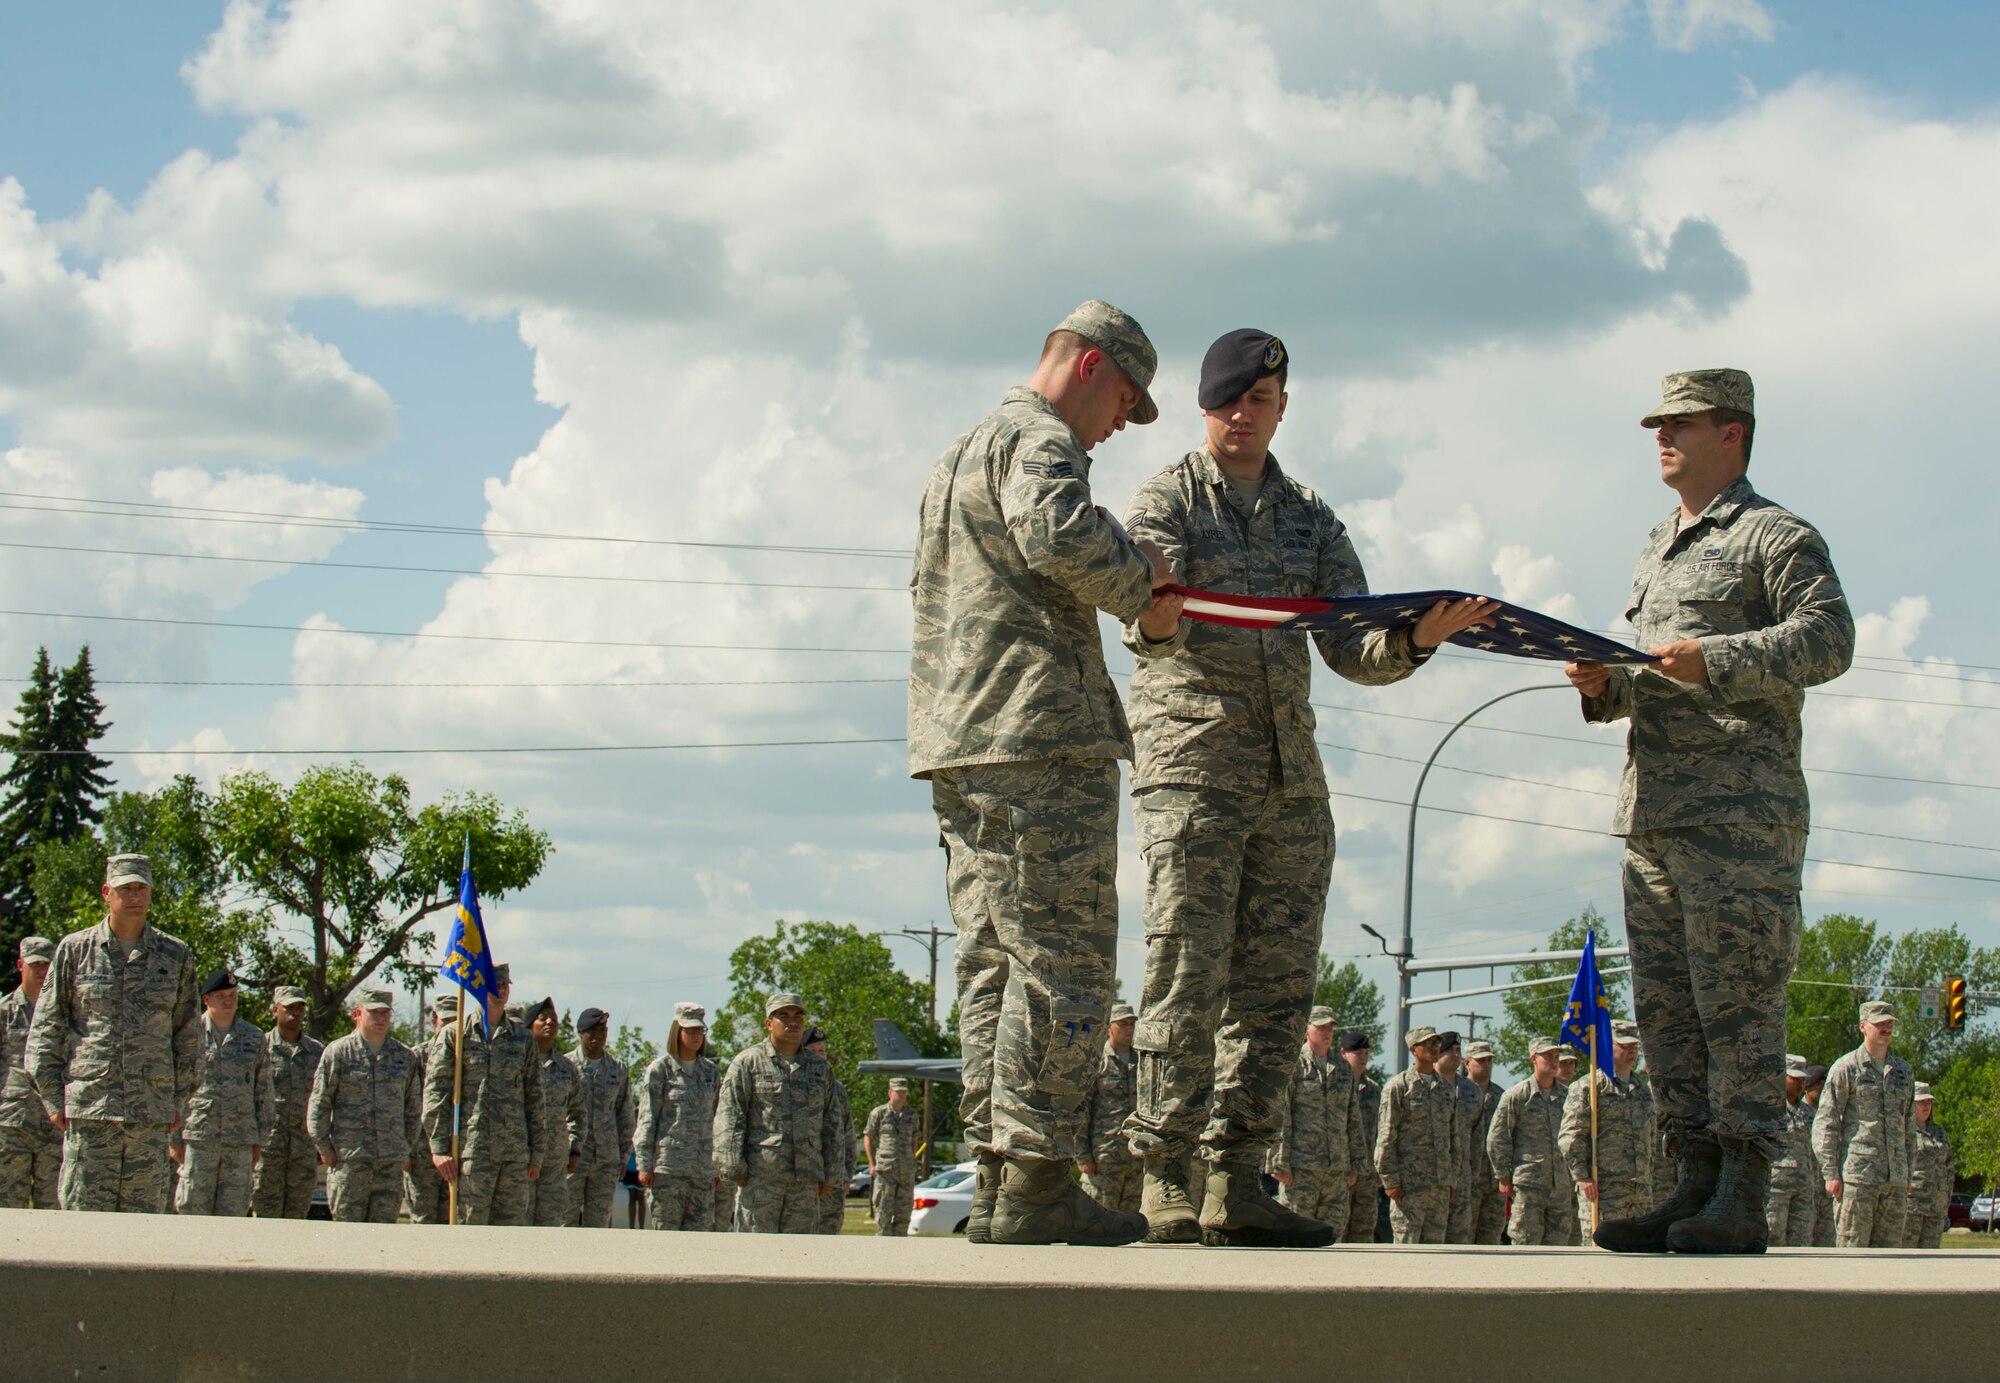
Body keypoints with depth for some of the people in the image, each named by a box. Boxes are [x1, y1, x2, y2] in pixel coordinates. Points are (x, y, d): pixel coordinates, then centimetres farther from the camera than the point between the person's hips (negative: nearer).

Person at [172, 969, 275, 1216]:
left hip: (240, 1141, 3)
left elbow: (264, 1093, 15)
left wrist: (259, 1141, 11)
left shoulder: (254, 1038, 11)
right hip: (197, 1138, -2)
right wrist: (172, 1137, -1)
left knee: (234, 1212, 1)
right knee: (194, 1208, -3)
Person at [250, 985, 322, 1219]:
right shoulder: (260, 1047, 3)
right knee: (265, 1216, -4)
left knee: (296, 1216, 4)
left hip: (305, 1148, 3)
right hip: (267, 1145, -3)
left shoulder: (318, 1051, 13)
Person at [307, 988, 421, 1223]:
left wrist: (406, 1149, 14)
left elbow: (414, 1109, 20)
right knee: (348, 1223, -4)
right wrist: (324, 1148, -3)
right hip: (348, 1159, -3)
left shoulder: (405, 1057, 12)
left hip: (391, 1164, 3)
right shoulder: (338, 1052, 2)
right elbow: (318, 1105, 2)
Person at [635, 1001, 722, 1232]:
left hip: (703, 1169, 4)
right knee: (665, 1229, -4)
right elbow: (647, 1119, 0)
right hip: (667, 1165, -4)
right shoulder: (660, 1070, 1)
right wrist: (644, 1164, -7)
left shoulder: (711, 1072, 14)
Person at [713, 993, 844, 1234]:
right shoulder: (748, 1063, 2)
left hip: (806, 1182, 4)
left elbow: (831, 1124, 18)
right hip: (761, 1176, -4)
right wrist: (735, 1169, -10)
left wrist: (828, 1176, 12)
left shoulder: (820, 1068, 16)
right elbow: (728, 1119, -3)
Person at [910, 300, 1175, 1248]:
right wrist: (1137, 571, -8)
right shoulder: (1039, 439, -6)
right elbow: (1059, 534, -27)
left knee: (994, 961, 8)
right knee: (1064, 958, -9)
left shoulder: (956, 456, 26)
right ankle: (1036, 1179, -13)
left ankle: (996, 1180, 6)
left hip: (959, 744, 10)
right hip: (1041, 737, -10)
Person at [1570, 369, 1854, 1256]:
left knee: (1735, 998, -9)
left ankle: (1742, 1199, -9)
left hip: (1740, 810, -8)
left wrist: (1717, 659, -21)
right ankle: (1694, 1186, 9)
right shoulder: (1658, 553, 25)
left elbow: (1827, 639, -13)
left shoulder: (1775, 536, 0)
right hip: (1654, 811, 8)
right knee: (1665, 1006, 6)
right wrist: (1606, 687, 8)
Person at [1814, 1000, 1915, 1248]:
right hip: (1857, 1175, -6)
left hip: (1895, 1179, 6)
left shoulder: (1903, 1070, 16)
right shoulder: (1846, 1068, -1)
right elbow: (1825, 1123, -4)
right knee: (1852, 1250, -7)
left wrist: (1908, 1173, 16)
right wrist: (1831, 1174, -10)